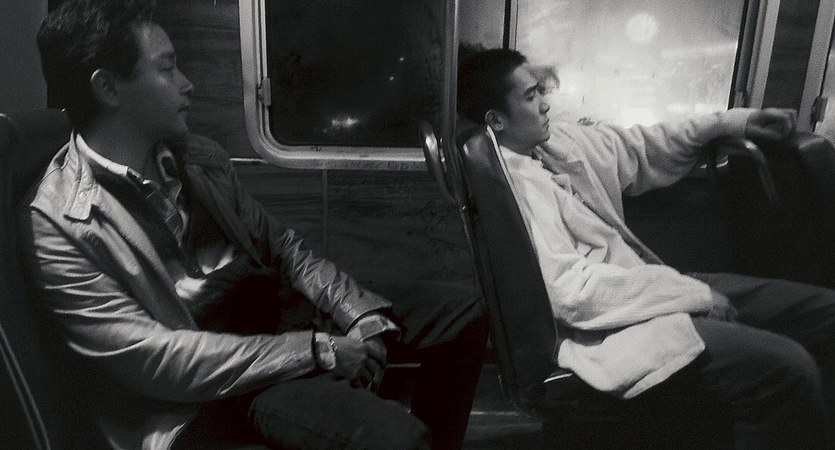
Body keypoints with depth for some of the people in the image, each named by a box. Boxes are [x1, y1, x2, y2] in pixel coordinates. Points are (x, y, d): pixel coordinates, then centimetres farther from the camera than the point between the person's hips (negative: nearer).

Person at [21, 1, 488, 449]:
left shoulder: (200, 156, 5)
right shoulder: (58, 224, -14)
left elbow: (280, 243, 9)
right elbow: (151, 358, -19)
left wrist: (360, 315, -7)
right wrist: (315, 349, -21)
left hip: (277, 306, 7)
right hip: (220, 382, -7)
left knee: (462, 314, 3)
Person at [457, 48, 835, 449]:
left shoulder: (555, 141, 8)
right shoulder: (505, 187, -18)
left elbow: (638, 150, 23)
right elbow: (572, 291, -23)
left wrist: (726, 123, 13)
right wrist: (690, 293, -16)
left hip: (642, 284, 9)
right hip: (607, 325, -9)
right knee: (787, 367, -23)